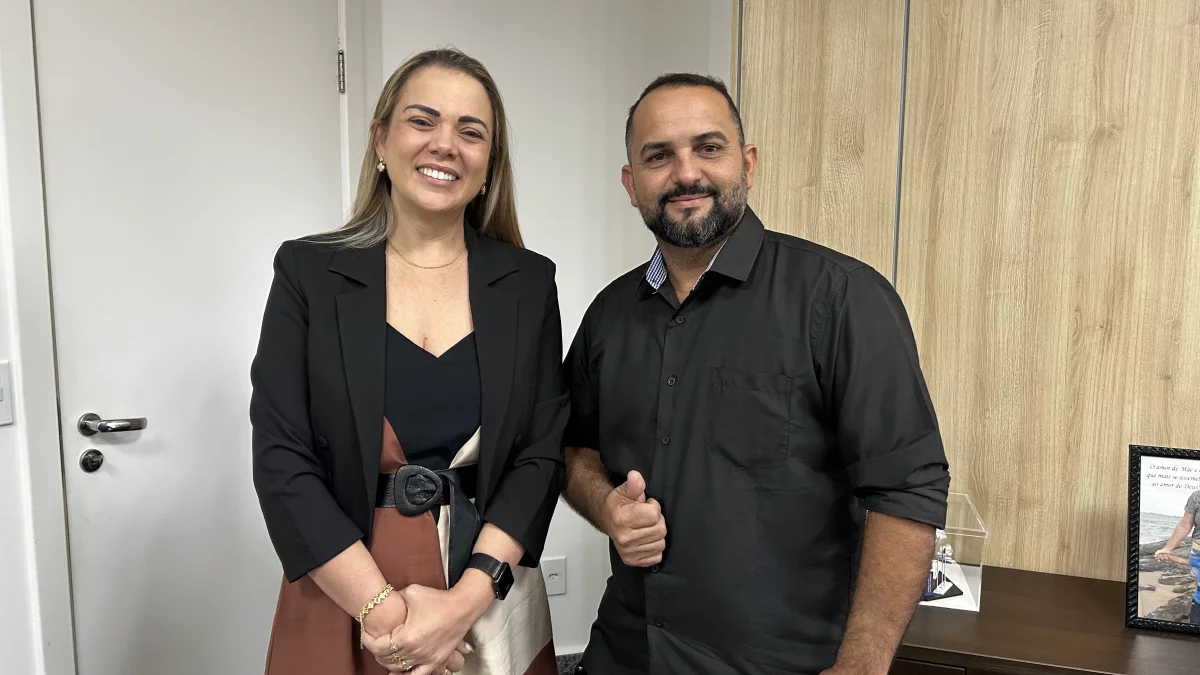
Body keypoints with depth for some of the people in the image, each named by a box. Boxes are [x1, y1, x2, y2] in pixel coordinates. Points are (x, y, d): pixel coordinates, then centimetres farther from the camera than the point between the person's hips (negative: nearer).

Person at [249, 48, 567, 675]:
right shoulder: (309, 270, -5)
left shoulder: (529, 282, -1)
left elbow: (541, 452, -4)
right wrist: (382, 609, -15)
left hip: (491, 601, 1)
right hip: (341, 599, -1)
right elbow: (281, 459, -8)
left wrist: (464, 601, -15)